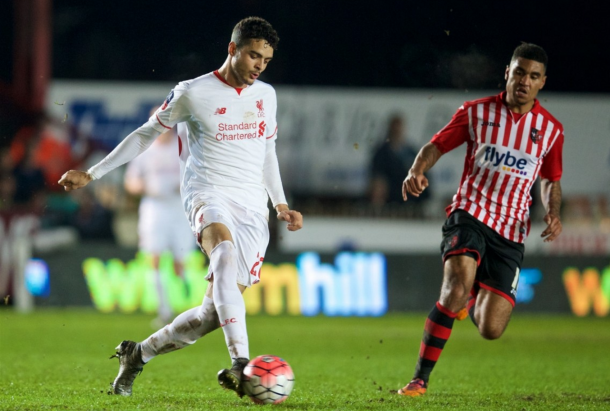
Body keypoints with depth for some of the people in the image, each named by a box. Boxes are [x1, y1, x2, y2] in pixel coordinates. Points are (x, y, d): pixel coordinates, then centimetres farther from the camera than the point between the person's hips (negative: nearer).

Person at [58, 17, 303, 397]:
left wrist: (281, 204, 20)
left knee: (214, 312, -5)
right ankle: (240, 362, -54)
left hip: (253, 208, 5)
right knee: (226, 251, -40)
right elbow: (147, 133, 9)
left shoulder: (267, 95, 13)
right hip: (208, 193, -5)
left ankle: (137, 354, 19)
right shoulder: (193, 93, -1)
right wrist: (92, 174, 8)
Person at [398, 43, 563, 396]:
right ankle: (420, 379, -21)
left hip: (510, 234, 2)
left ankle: (472, 300, 33)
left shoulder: (551, 129, 7)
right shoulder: (478, 112, 2)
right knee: (457, 286, -32)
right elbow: (436, 145, 6)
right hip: (470, 214, -2)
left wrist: (553, 212, 0)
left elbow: (551, 180, 20)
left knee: (491, 330, -7)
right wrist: (417, 172, -16)